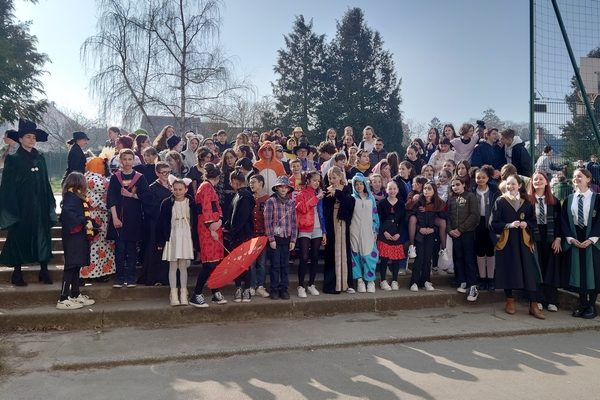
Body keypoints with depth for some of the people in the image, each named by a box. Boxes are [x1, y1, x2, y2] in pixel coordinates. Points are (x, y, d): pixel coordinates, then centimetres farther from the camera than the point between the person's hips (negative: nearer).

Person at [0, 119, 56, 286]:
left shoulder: (40, 158, 9)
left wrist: (50, 205, 9)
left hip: (40, 206, 4)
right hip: (21, 206, -4)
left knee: (42, 237, 5)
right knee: (20, 238, 4)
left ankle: (44, 271, 13)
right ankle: (17, 272, 14)